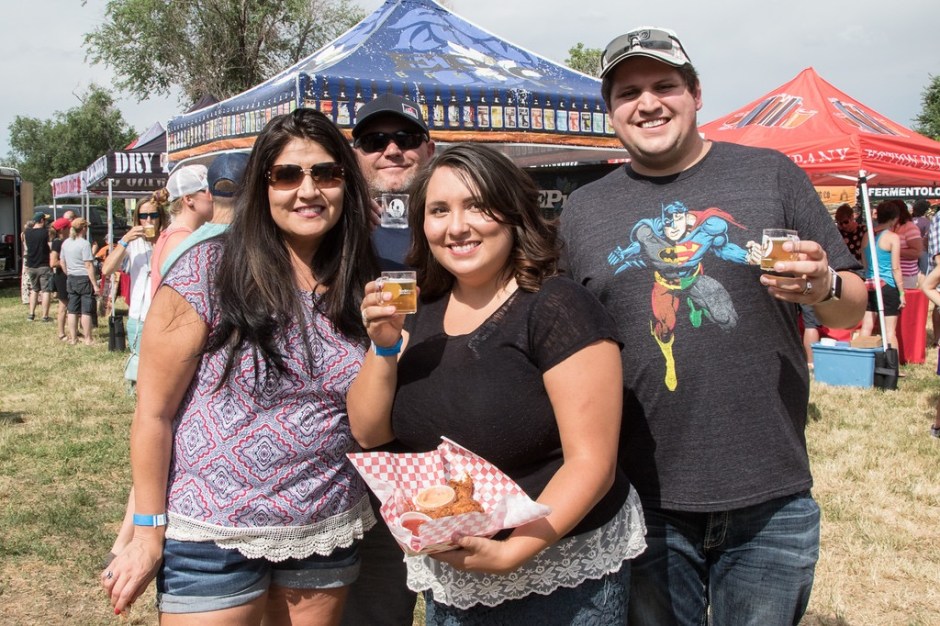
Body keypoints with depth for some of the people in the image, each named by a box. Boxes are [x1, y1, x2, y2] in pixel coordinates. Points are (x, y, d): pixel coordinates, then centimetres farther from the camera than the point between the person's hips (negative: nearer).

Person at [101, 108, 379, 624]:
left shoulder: (360, 287, -1)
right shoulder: (207, 272, -12)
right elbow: (154, 411, -9)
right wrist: (149, 534, -8)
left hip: (328, 533, 4)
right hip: (213, 535, -4)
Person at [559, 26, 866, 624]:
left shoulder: (770, 174, 3)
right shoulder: (584, 209, 6)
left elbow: (852, 310, 6)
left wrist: (822, 288, -16)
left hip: (771, 499, 0)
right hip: (643, 502, 1)